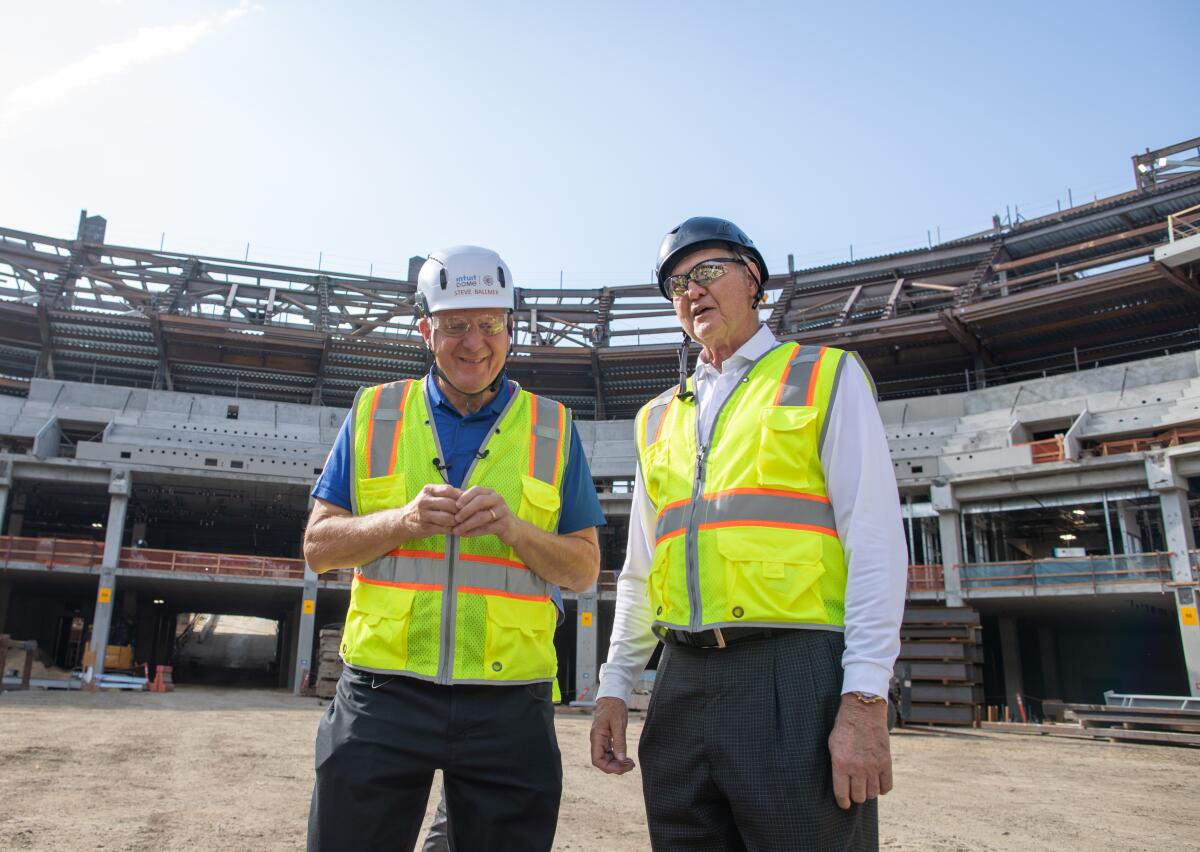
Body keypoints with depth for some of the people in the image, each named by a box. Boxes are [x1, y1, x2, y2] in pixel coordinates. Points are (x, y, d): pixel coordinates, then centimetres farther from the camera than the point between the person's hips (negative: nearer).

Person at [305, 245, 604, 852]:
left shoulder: (552, 428, 7)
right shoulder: (374, 413, 8)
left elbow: (584, 570, 6)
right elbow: (319, 546, 6)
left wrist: (512, 528, -13)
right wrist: (405, 520, -12)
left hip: (508, 705, 0)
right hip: (383, 693, 0)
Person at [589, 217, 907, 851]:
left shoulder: (827, 377, 4)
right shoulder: (659, 418, 18)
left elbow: (876, 543, -5)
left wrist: (864, 701, -13)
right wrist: (614, 686, 13)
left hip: (793, 679, -4)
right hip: (683, 685, 5)